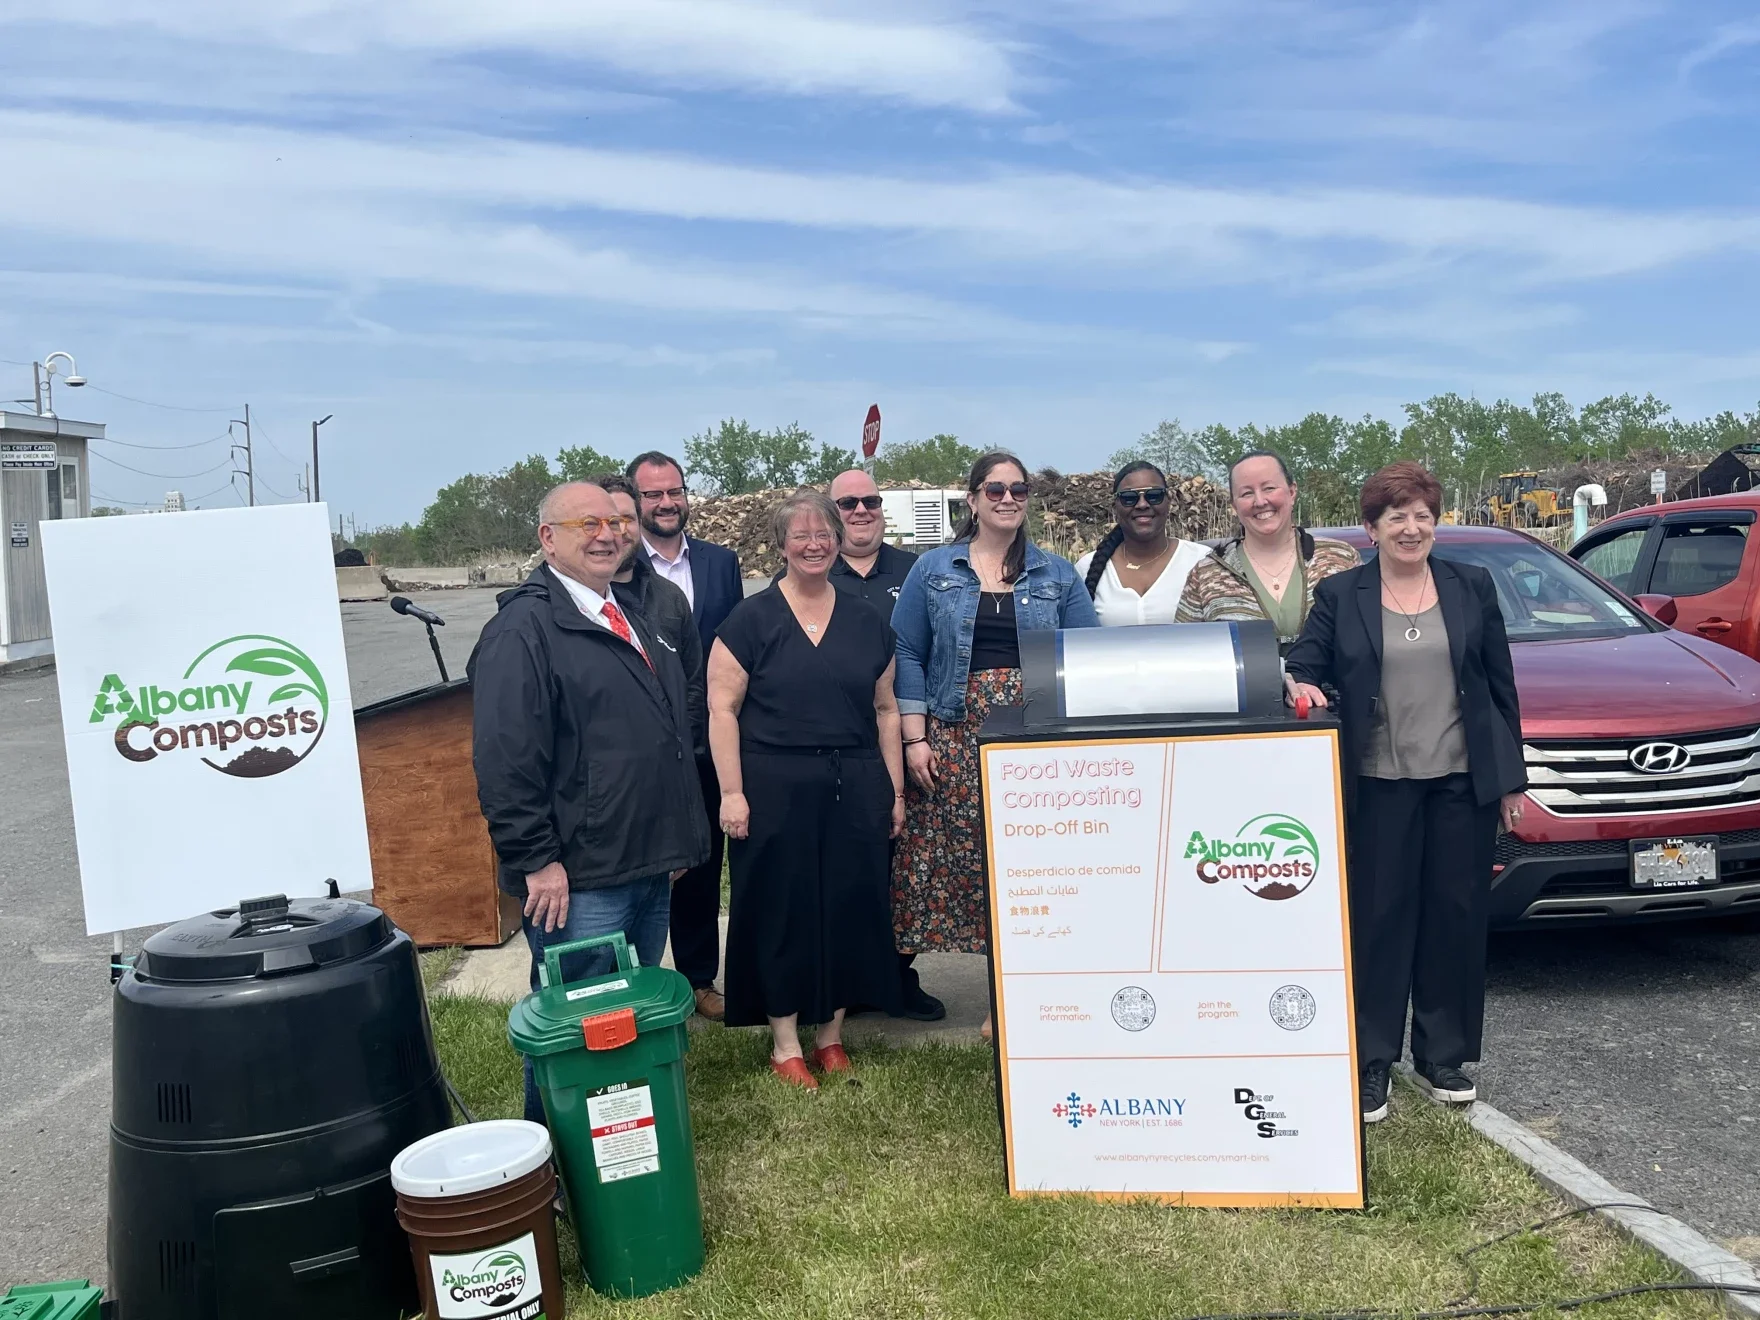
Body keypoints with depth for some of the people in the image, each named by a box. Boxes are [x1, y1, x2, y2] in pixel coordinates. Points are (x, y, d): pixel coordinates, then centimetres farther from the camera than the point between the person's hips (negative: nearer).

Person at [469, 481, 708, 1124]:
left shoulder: (627, 619, 17)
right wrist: (536, 860, -21)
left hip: (648, 867, 9)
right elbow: (505, 760, -19)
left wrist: (675, 841, 21)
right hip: (576, 879, -9)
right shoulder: (523, 628, -12)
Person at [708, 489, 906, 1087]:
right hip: (776, 790, -3)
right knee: (781, 910, 5)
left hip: (855, 790, 4)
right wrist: (732, 791, -11)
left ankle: (831, 1035, 25)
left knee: (850, 907, 9)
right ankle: (785, 1044, 19)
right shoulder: (751, 619, -3)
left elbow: (885, 710, 12)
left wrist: (895, 790, 9)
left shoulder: (867, 622, 8)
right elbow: (722, 709, -6)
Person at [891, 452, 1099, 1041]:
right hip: (956, 741, 0)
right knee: (962, 860, -4)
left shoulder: (1059, 576, 11)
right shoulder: (933, 570, 8)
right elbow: (908, 656, 4)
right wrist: (915, 739, -4)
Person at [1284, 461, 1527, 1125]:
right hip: (1379, 785, -2)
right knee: (1378, 919, 2)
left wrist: (1511, 777, 7)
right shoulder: (1339, 595, 2)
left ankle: (1442, 1056, 23)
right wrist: (1301, 687, -23)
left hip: (1462, 780, 2)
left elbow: (1501, 685, 9)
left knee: (1455, 916, 8)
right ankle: (1371, 1063, 12)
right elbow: (1303, 670, 2)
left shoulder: (1472, 586, 7)